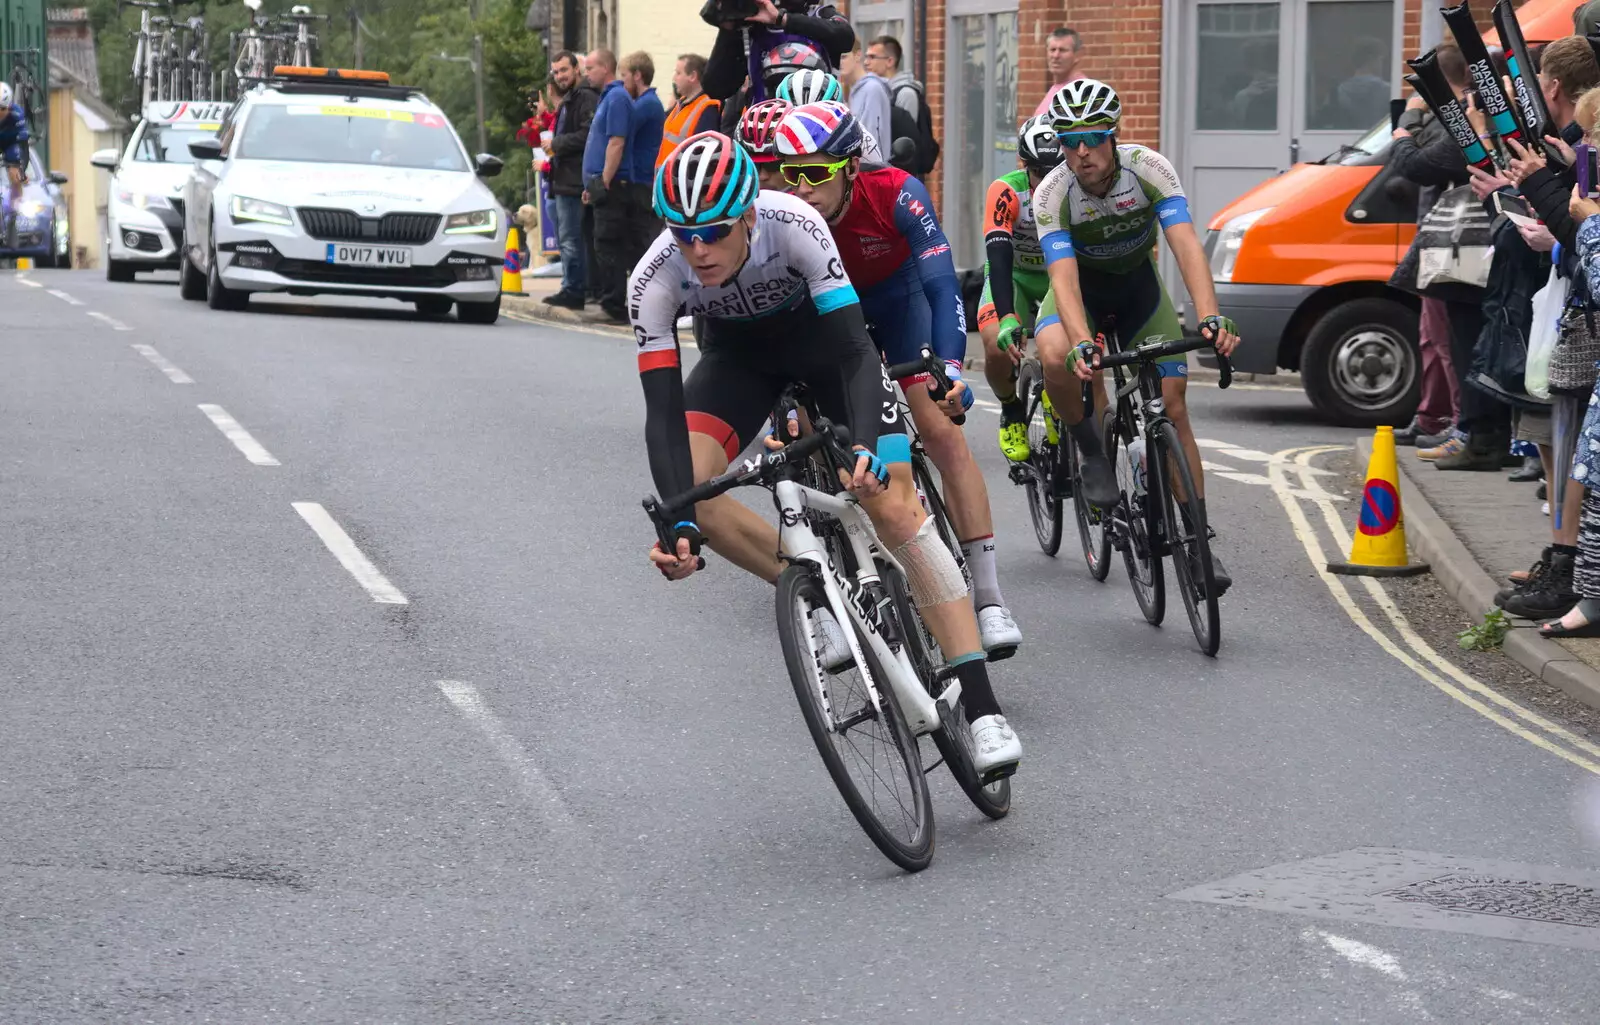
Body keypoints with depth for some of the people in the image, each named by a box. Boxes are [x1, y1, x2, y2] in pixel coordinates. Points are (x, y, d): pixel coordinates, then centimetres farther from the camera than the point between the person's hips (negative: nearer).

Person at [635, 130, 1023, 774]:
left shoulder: (794, 226, -37)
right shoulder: (655, 280, -30)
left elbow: (856, 351, -39)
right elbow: (663, 412, -32)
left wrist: (872, 445, -56)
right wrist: (680, 525, -45)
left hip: (823, 335, -3)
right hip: (740, 353, 3)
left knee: (892, 504, -19)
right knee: (690, 487, -24)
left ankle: (982, 707, -19)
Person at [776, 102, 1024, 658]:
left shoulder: (896, 194, -35)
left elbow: (942, 286, -37)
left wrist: (950, 368, -51)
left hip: (897, 295, -2)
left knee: (940, 430, -16)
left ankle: (989, 597, -17)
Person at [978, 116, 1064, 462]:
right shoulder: (1007, 192, -30)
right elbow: (999, 257, -39)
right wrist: (1008, 320, -53)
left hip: (1060, 275, 1)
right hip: (1014, 275, -1)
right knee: (999, 347, -28)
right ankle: (1012, 414, 4)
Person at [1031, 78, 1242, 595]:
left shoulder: (1148, 168, -27)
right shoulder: (1051, 194, -28)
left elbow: (1187, 245, -36)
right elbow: (1064, 276, -36)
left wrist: (1210, 317, -51)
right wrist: (1081, 344, -54)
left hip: (1139, 284, 1)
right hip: (1081, 285, -1)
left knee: (1173, 405, -7)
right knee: (1056, 358, -35)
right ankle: (1092, 452, -9)